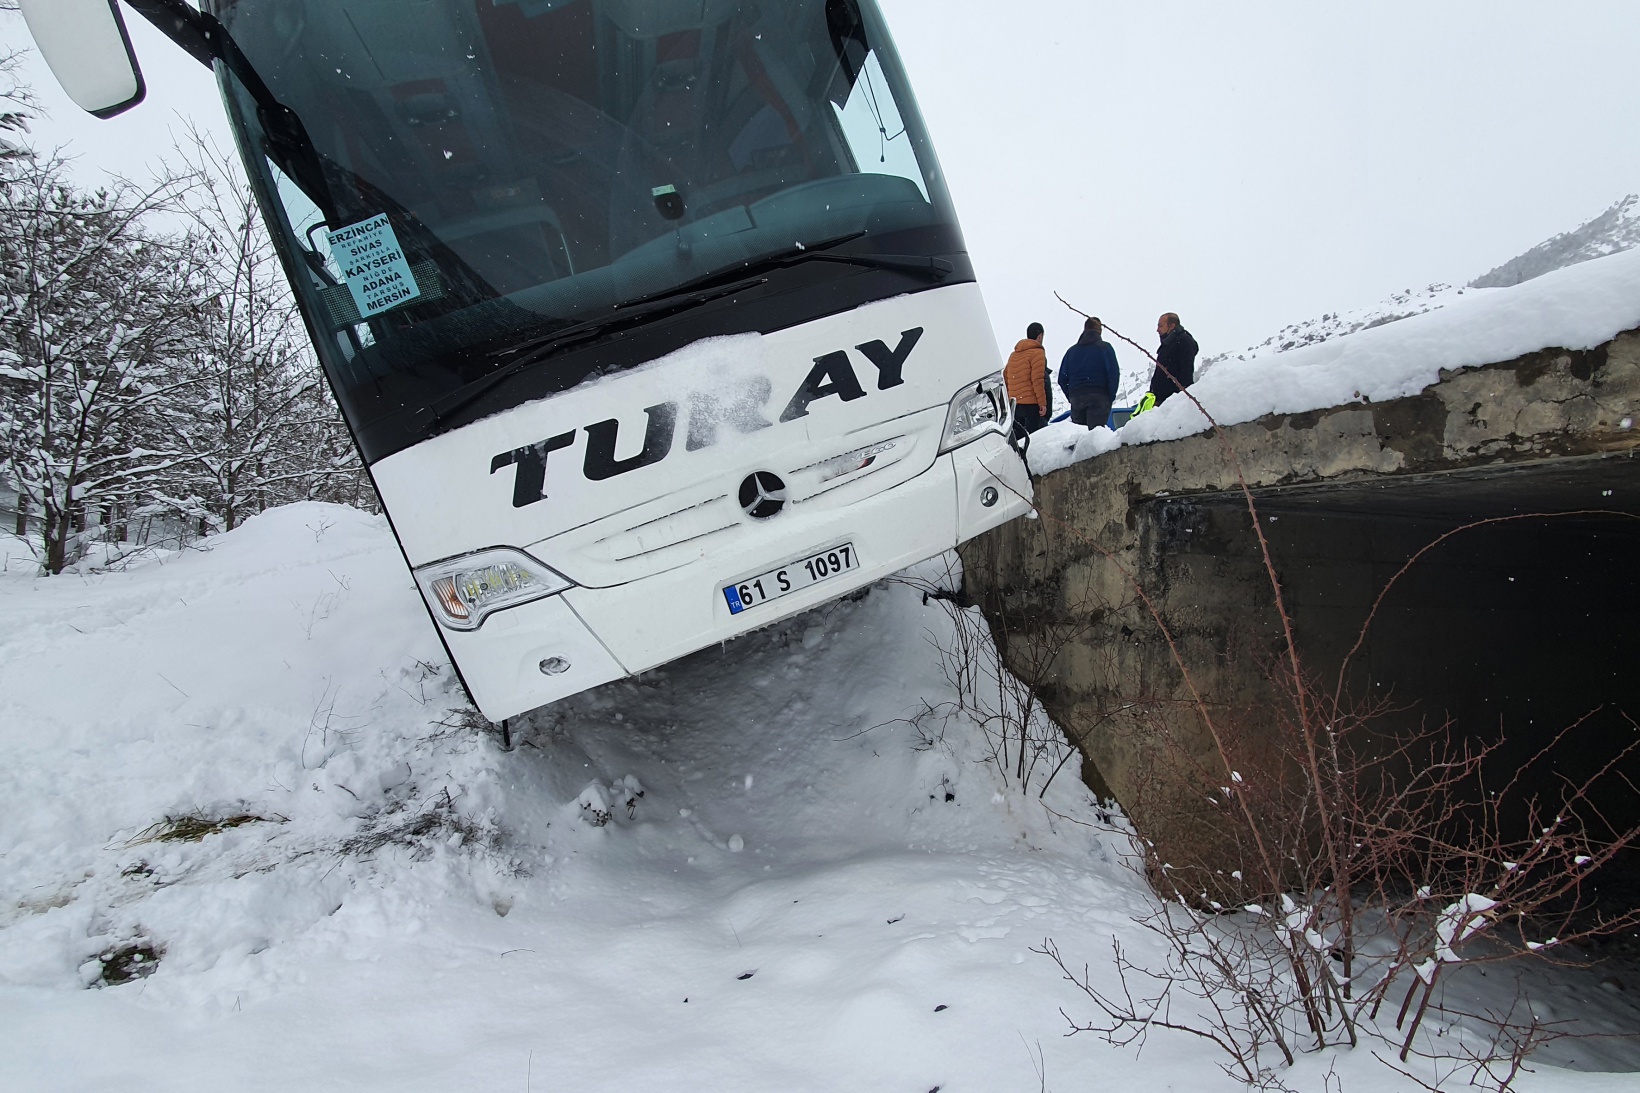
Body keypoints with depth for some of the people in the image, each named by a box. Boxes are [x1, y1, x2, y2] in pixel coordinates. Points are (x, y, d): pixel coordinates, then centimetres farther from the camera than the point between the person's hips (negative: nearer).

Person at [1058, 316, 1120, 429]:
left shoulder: (1072, 350, 15)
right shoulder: (1104, 347, 2)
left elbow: (1062, 379, 12)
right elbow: (1114, 373, -7)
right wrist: (1111, 397, 1)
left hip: (1076, 399, 4)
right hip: (1099, 398, -4)